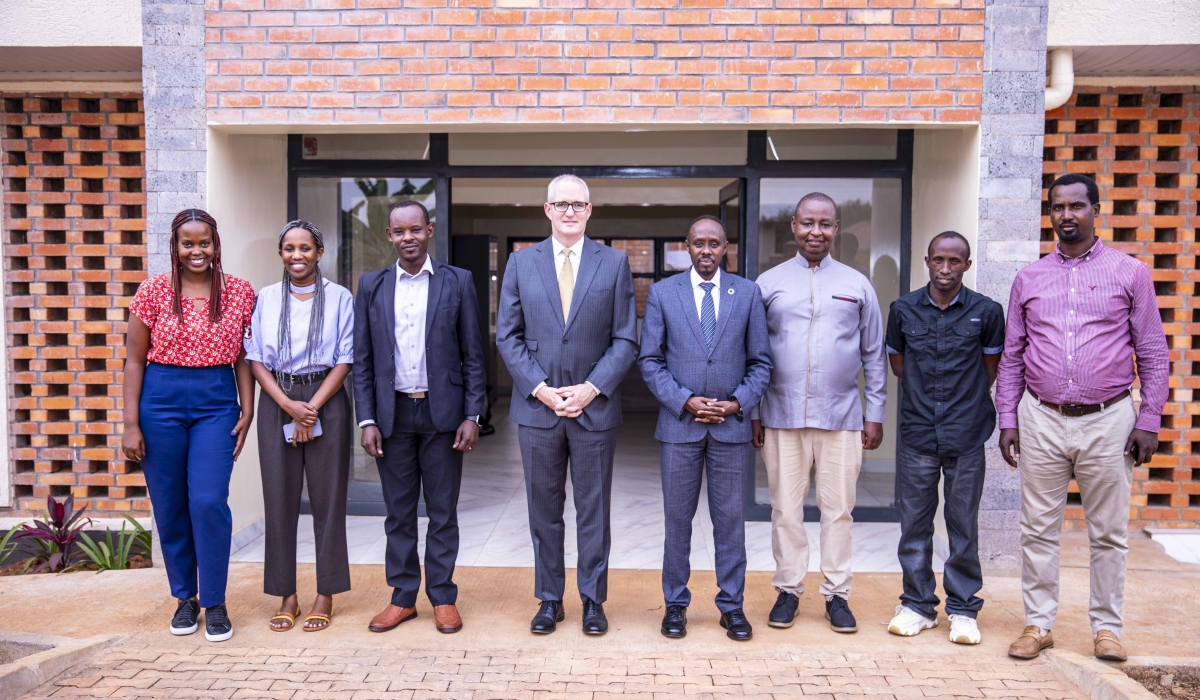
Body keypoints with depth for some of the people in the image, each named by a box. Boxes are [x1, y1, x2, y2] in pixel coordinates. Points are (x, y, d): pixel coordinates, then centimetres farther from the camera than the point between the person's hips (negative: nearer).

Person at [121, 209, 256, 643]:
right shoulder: (153, 291, 1)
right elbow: (134, 360, 3)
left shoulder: (240, 293, 3)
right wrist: (131, 424, -1)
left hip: (217, 402, 0)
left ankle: (214, 603, 9)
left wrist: (247, 412, 0)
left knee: (209, 502, -8)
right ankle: (185, 597, 27)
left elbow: (242, 358, 7)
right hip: (160, 399, 1)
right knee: (169, 505, 8)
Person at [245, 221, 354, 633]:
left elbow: (344, 360, -3)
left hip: (326, 402, -2)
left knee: (327, 500, 3)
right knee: (279, 501, 5)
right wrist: (290, 406, -10)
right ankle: (286, 596, 17)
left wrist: (312, 408, -12)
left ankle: (326, 596, 15)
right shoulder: (266, 299, 7)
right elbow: (256, 360, 3)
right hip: (277, 403, 2)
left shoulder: (339, 298, 1)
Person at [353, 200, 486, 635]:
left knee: (443, 512, 7)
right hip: (392, 414, 2)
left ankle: (443, 597, 19)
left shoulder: (458, 282, 1)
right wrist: (367, 419, -2)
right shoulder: (372, 286, 6)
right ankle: (402, 597, 22)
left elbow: (473, 355, 0)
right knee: (398, 512, 10)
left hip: (442, 412, -2)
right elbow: (362, 359, 6)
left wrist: (472, 416, -6)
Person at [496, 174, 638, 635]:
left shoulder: (614, 263, 2)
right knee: (544, 510, 10)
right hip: (537, 407, 1)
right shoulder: (521, 263, 5)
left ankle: (593, 599, 22)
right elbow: (507, 336, 2)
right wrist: (540, 389, -9)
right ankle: (549, 599, 24)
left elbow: (625, 339, -1)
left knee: (593, 510, 8)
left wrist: (591, 389, -12)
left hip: (594, 406, -1)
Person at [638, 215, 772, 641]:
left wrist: (738, 403, -9)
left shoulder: (748, 293, 5)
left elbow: (761, 361, 5)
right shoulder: (662, 292, 3)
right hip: (679, 423, 0)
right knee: (677, 518, 9)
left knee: (730, 519, 8)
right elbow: (650, 360, 0)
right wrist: (685, 401, -11)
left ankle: (731, 605, 21)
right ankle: (675, 604, 22)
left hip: (732, 425, 1)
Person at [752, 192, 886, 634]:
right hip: (782, 416, 0)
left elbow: (874, 354, 11)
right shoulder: (768, 283, 6)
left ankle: (837, 594, 18)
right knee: (786, 509, 6)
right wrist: (752, 412, 3)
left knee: (838, 509, 5)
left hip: (841, 416, 0)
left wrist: (875, 413, 7)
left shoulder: (857, 285, 8)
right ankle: (788, 590, 20)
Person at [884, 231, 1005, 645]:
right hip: (917, 435, 1)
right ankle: (918, 604, 21)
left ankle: (963, 609, 20)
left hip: (966, 437, -1)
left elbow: (990, 368, 12)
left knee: (964, 525, 7)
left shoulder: (986, 312, -1)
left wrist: (966, 402, 13)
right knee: (914, 522, 8)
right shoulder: (903, 309, 3)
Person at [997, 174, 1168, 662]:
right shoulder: (1029, 279, 8)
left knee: (1109, 531, 8)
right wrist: (1007, 419, 3)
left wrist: (1149, 421, -3)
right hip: (1042, 420, 1)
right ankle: (1038, 623, 18)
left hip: (1108, 420, -1)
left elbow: (1153, 354, 3)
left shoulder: (1130, 273, 3)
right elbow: (1012, 356, 10)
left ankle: (1107, 627, 22)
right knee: (1038, 529, 6)